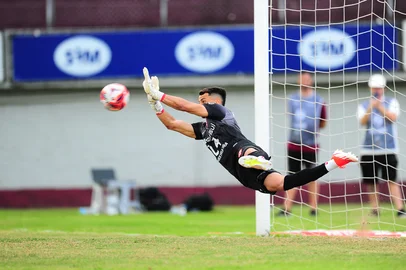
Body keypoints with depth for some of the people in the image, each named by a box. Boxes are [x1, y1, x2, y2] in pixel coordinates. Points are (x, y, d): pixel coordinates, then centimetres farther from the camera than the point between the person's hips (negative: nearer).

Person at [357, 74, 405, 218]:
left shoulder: (391, 102, 8)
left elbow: (393, 117, -9)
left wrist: (379, 106, -16)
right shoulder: (363, 105, 11)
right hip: (368, 150, 2)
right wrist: (370, 108, -20)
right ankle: (374, 209, 15)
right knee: (370, 181, 3)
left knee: (391, 180, -11)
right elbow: (362, 121, -6)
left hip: (388, 149, -2)